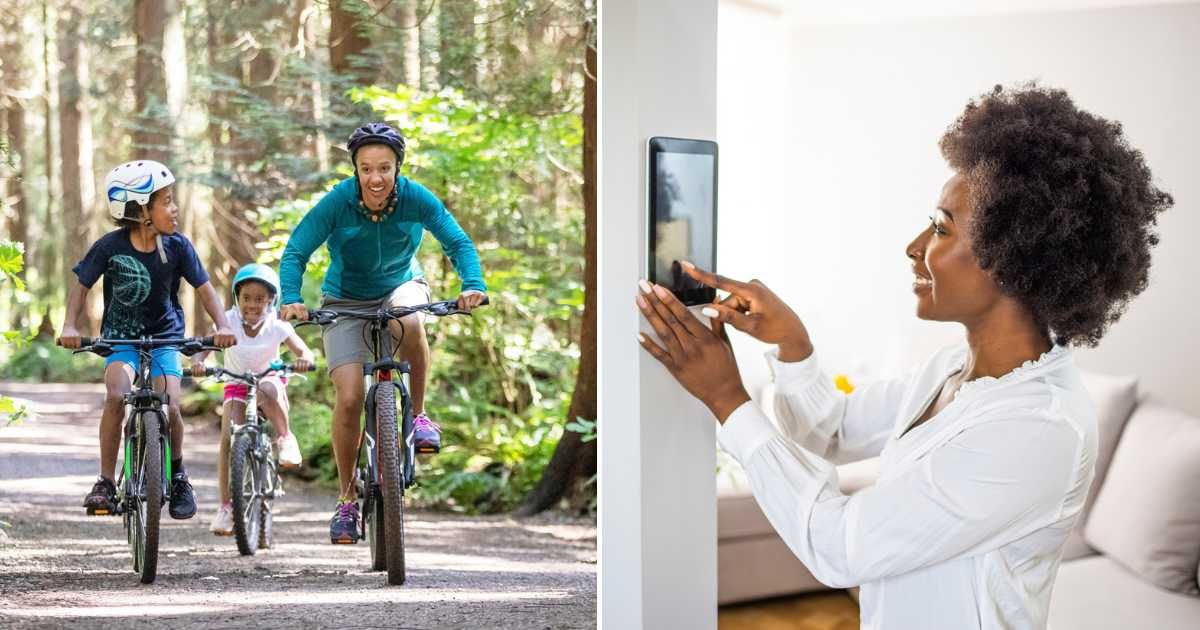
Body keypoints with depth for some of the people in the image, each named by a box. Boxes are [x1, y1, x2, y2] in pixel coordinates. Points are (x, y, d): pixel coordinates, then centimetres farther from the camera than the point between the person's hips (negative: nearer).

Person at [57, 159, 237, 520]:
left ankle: (178, 477, 10)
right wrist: (69, 326, -19)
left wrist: (222, 325, -19)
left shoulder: (177, 246, -9)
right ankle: (106, 483, -16)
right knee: (116, 396, -27)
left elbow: (203, 287, -4)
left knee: (170, 407, -17)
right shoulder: (111, 247, -13)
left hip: (164, 337, 1)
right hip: (121, 338, -1)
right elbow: (81, 286, -4)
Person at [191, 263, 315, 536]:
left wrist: (304, 359, -46)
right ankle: (226, 505, -11)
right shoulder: (229, 321, -13)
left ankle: (286, 438, -15)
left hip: (269, 381, -1)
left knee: (267, 389, -40)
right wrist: (197, 360, -45)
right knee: (229, 438, -19)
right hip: (237, 387, 1)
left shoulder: (277, 327, -15)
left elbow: (303, 350, -22)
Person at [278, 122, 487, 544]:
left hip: (400, 287, 1)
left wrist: (473, 285, -37)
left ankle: (418, 415, -15)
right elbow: (295, 252, -23)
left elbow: (458, 242, -20)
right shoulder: (337, 202, -22)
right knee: (350, 398, -14)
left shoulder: (415, 198, -19)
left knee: (407, 322, -38)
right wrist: (291, 299, -39)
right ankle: (347, 499, 4)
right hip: (346, 303, 0)